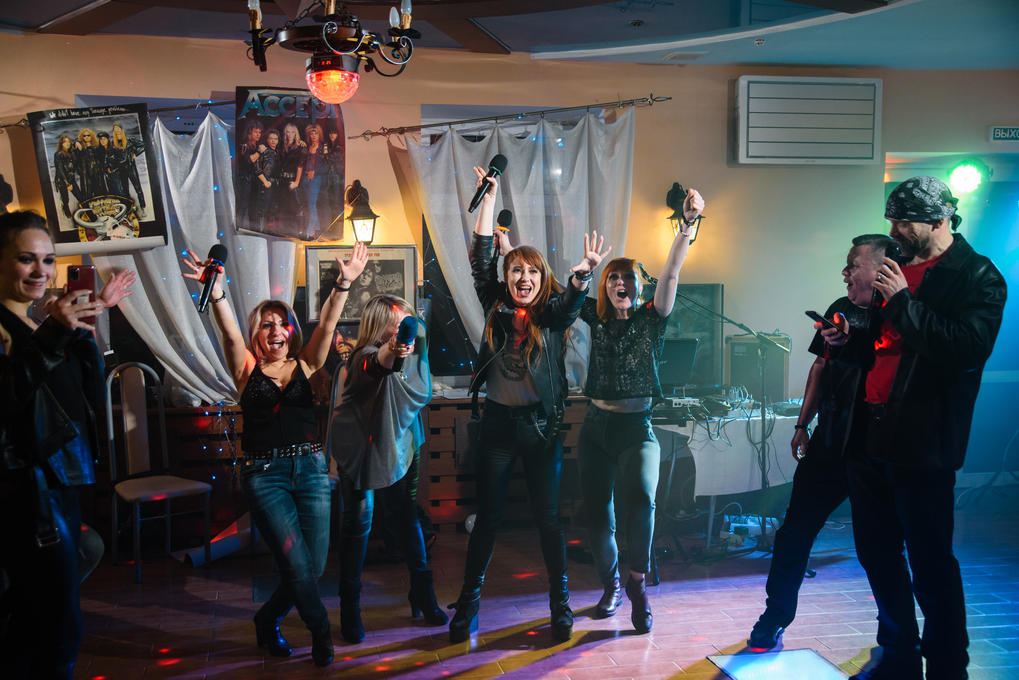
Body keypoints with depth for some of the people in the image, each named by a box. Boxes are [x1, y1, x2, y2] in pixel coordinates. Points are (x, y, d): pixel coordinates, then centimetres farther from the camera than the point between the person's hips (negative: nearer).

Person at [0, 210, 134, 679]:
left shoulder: (44, 325, 15)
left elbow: (94, 399, 9)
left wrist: (84, 330, -1)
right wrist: (51, 336, -28)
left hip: (61, 486, 8)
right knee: (62, 627, -5)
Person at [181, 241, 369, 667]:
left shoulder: (304, 367, 11)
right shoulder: (247, 369, 5)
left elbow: (326, 325, -3)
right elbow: (229, 332, -12)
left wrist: (343, 284, -17)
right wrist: (216, 292, -30)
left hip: (311, 469, 3)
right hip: (264, 473, -3)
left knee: (314, 567, 3)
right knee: (297, 564, -11)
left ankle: (267, 621, 30)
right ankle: (320, 632, 14)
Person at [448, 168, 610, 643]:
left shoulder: (553, 316, 0)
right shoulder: (496, 310, 4)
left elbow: (573, 300, -21)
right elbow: (480, 260, -3)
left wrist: (583, 273, -44)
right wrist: (489, 197, -7)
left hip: (541, 425, -1)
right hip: (498, 423, 1)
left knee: (548, 517, 6)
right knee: (488, 516, 6)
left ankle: (560, 603, 19)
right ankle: (468, 603, 17)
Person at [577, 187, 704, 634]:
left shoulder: (651, 320, 1)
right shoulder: (597, 320, 7)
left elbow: (671, 274, -12)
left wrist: (688, 223, -23)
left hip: (637, 428, -3)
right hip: (596, 427, 3)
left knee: (641, 500, -27)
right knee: (597, 514, 7)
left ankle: (637, 581, -8)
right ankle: (611, 586, 30)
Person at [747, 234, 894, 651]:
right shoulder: (839, 310, 9)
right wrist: (803, 424, 16)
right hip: (826, 445, 5)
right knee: (794, 533, 7)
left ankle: (894, 637, 27)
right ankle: (775, 620, 22)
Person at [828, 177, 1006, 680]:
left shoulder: (977, 276, -5)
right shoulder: (898, 269, 18)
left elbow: (969, 348, -20)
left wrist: (902, 302, -17)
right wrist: (847, 344, 5)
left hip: (921, 443, -8)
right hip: (870, 433, 8)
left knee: (930, 565, 0)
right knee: (877, 554, 15)